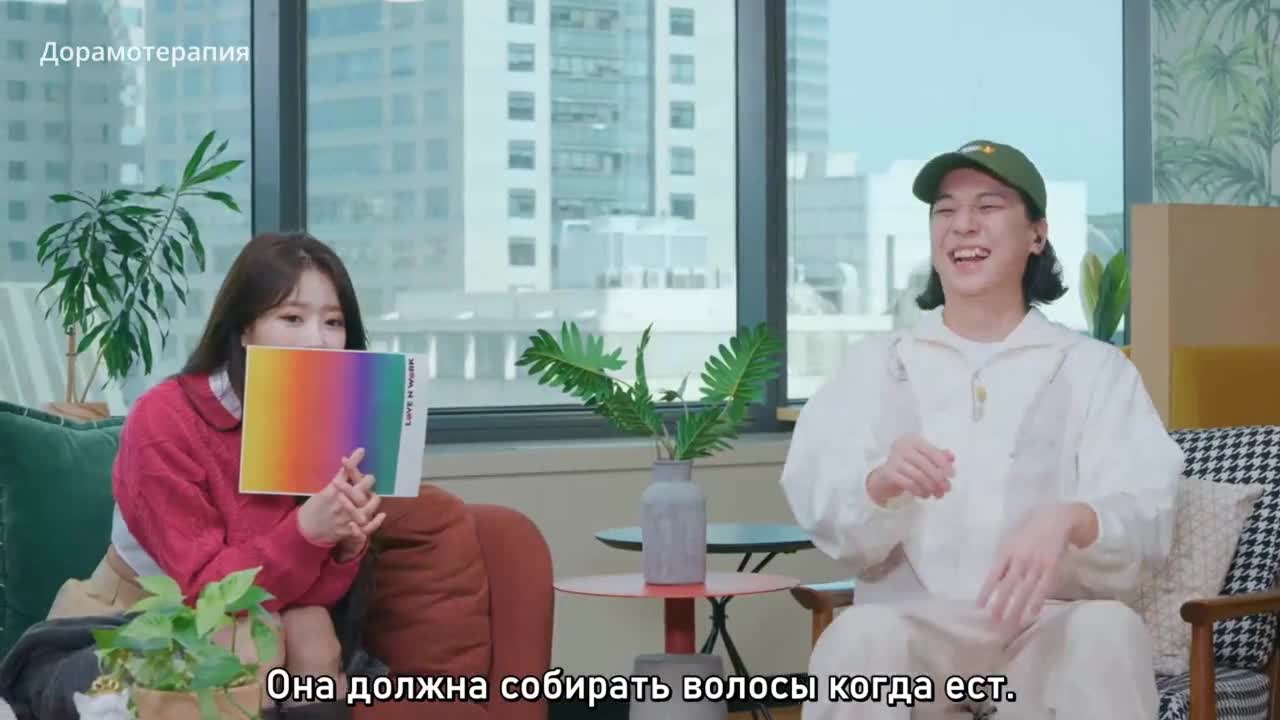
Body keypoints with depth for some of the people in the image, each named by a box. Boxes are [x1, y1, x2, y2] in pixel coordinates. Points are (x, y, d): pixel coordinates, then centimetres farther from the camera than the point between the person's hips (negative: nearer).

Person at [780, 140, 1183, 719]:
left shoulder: (1096, 369, 11)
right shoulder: (874, 365, 15)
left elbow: (1145, 523, -3)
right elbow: (825, 520, 2)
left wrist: (1068, 522, -27)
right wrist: (881, 484, -22)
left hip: (1049, 624, 0)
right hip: (913, 620, 0)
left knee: (1109, 633, -33)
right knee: (861, 638, -33)